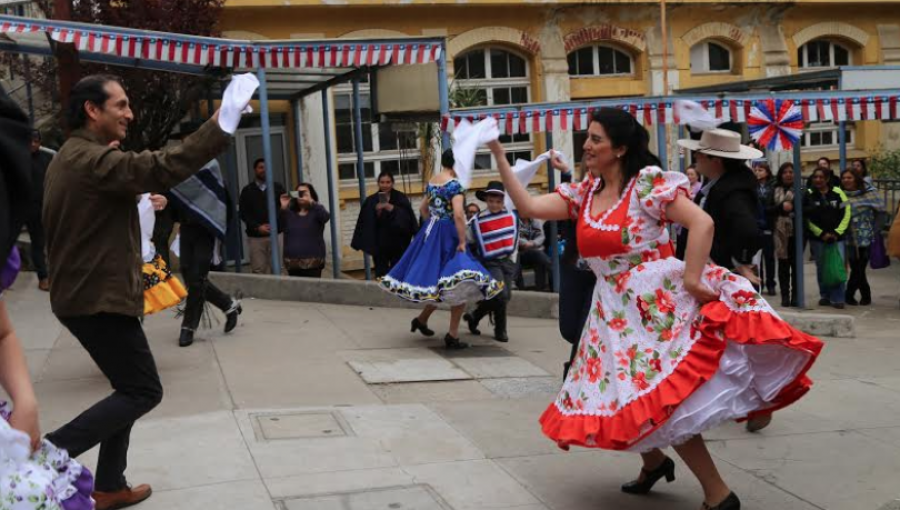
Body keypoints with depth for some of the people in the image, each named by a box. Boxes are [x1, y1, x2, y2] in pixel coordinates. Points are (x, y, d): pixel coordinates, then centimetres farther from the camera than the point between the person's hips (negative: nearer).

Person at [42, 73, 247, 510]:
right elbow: (163, 168, -32)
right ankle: (48, 452, -5)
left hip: (83, 294, 10)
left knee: (130, 388, 15)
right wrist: (220, 124, -35)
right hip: (100, 298, -10)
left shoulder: (70, 158, 16)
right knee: (143, 391, -4)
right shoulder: (92, 159, -19)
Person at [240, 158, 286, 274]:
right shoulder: (247, 190, 9)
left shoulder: (278, 187, 10)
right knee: (258, 270, -4)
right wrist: (257, 227, -10)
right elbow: (243, 213, 3)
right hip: (255, 236, 0)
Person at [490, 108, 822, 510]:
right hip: (615, 313, 7)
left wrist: (691, 280, -23)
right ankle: (655, 460, 41)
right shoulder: (584, 193, 9)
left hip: (658, 304, -7)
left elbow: (702, 223, -20)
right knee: (632, 396, 14)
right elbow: (528, 207, 3)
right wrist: (499, 157, 1)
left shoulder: (648, 183, -11)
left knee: (662, 400, -11)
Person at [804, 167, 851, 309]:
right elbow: (806, 218, -2)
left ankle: (838, 298, -2)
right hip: (817, 238, 1)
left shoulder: (837, 193, 1)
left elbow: (846, 213, 1)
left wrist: (837, 232, -7)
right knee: (822, 268, 7)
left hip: (837, 236, 0)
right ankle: (825, 296, 20)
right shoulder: (809, 195, 0)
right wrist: (821, 233, -7)